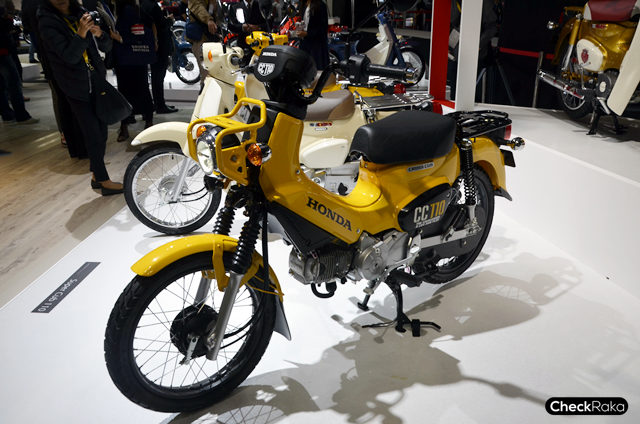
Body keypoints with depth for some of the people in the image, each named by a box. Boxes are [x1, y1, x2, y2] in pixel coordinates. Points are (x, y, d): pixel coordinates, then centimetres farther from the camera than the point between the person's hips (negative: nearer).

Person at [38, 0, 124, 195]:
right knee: (93, 135, -6)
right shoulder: (47, 22, -11)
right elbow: (70, 56, -22)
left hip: (97, 80, 6)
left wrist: (99, 33, -17)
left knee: (101, 131, 9)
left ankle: (96, 176, 21)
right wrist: (81, 33, -35)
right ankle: (104, 181, 1)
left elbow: (106, 47, 4)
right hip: (76, 87, -6)